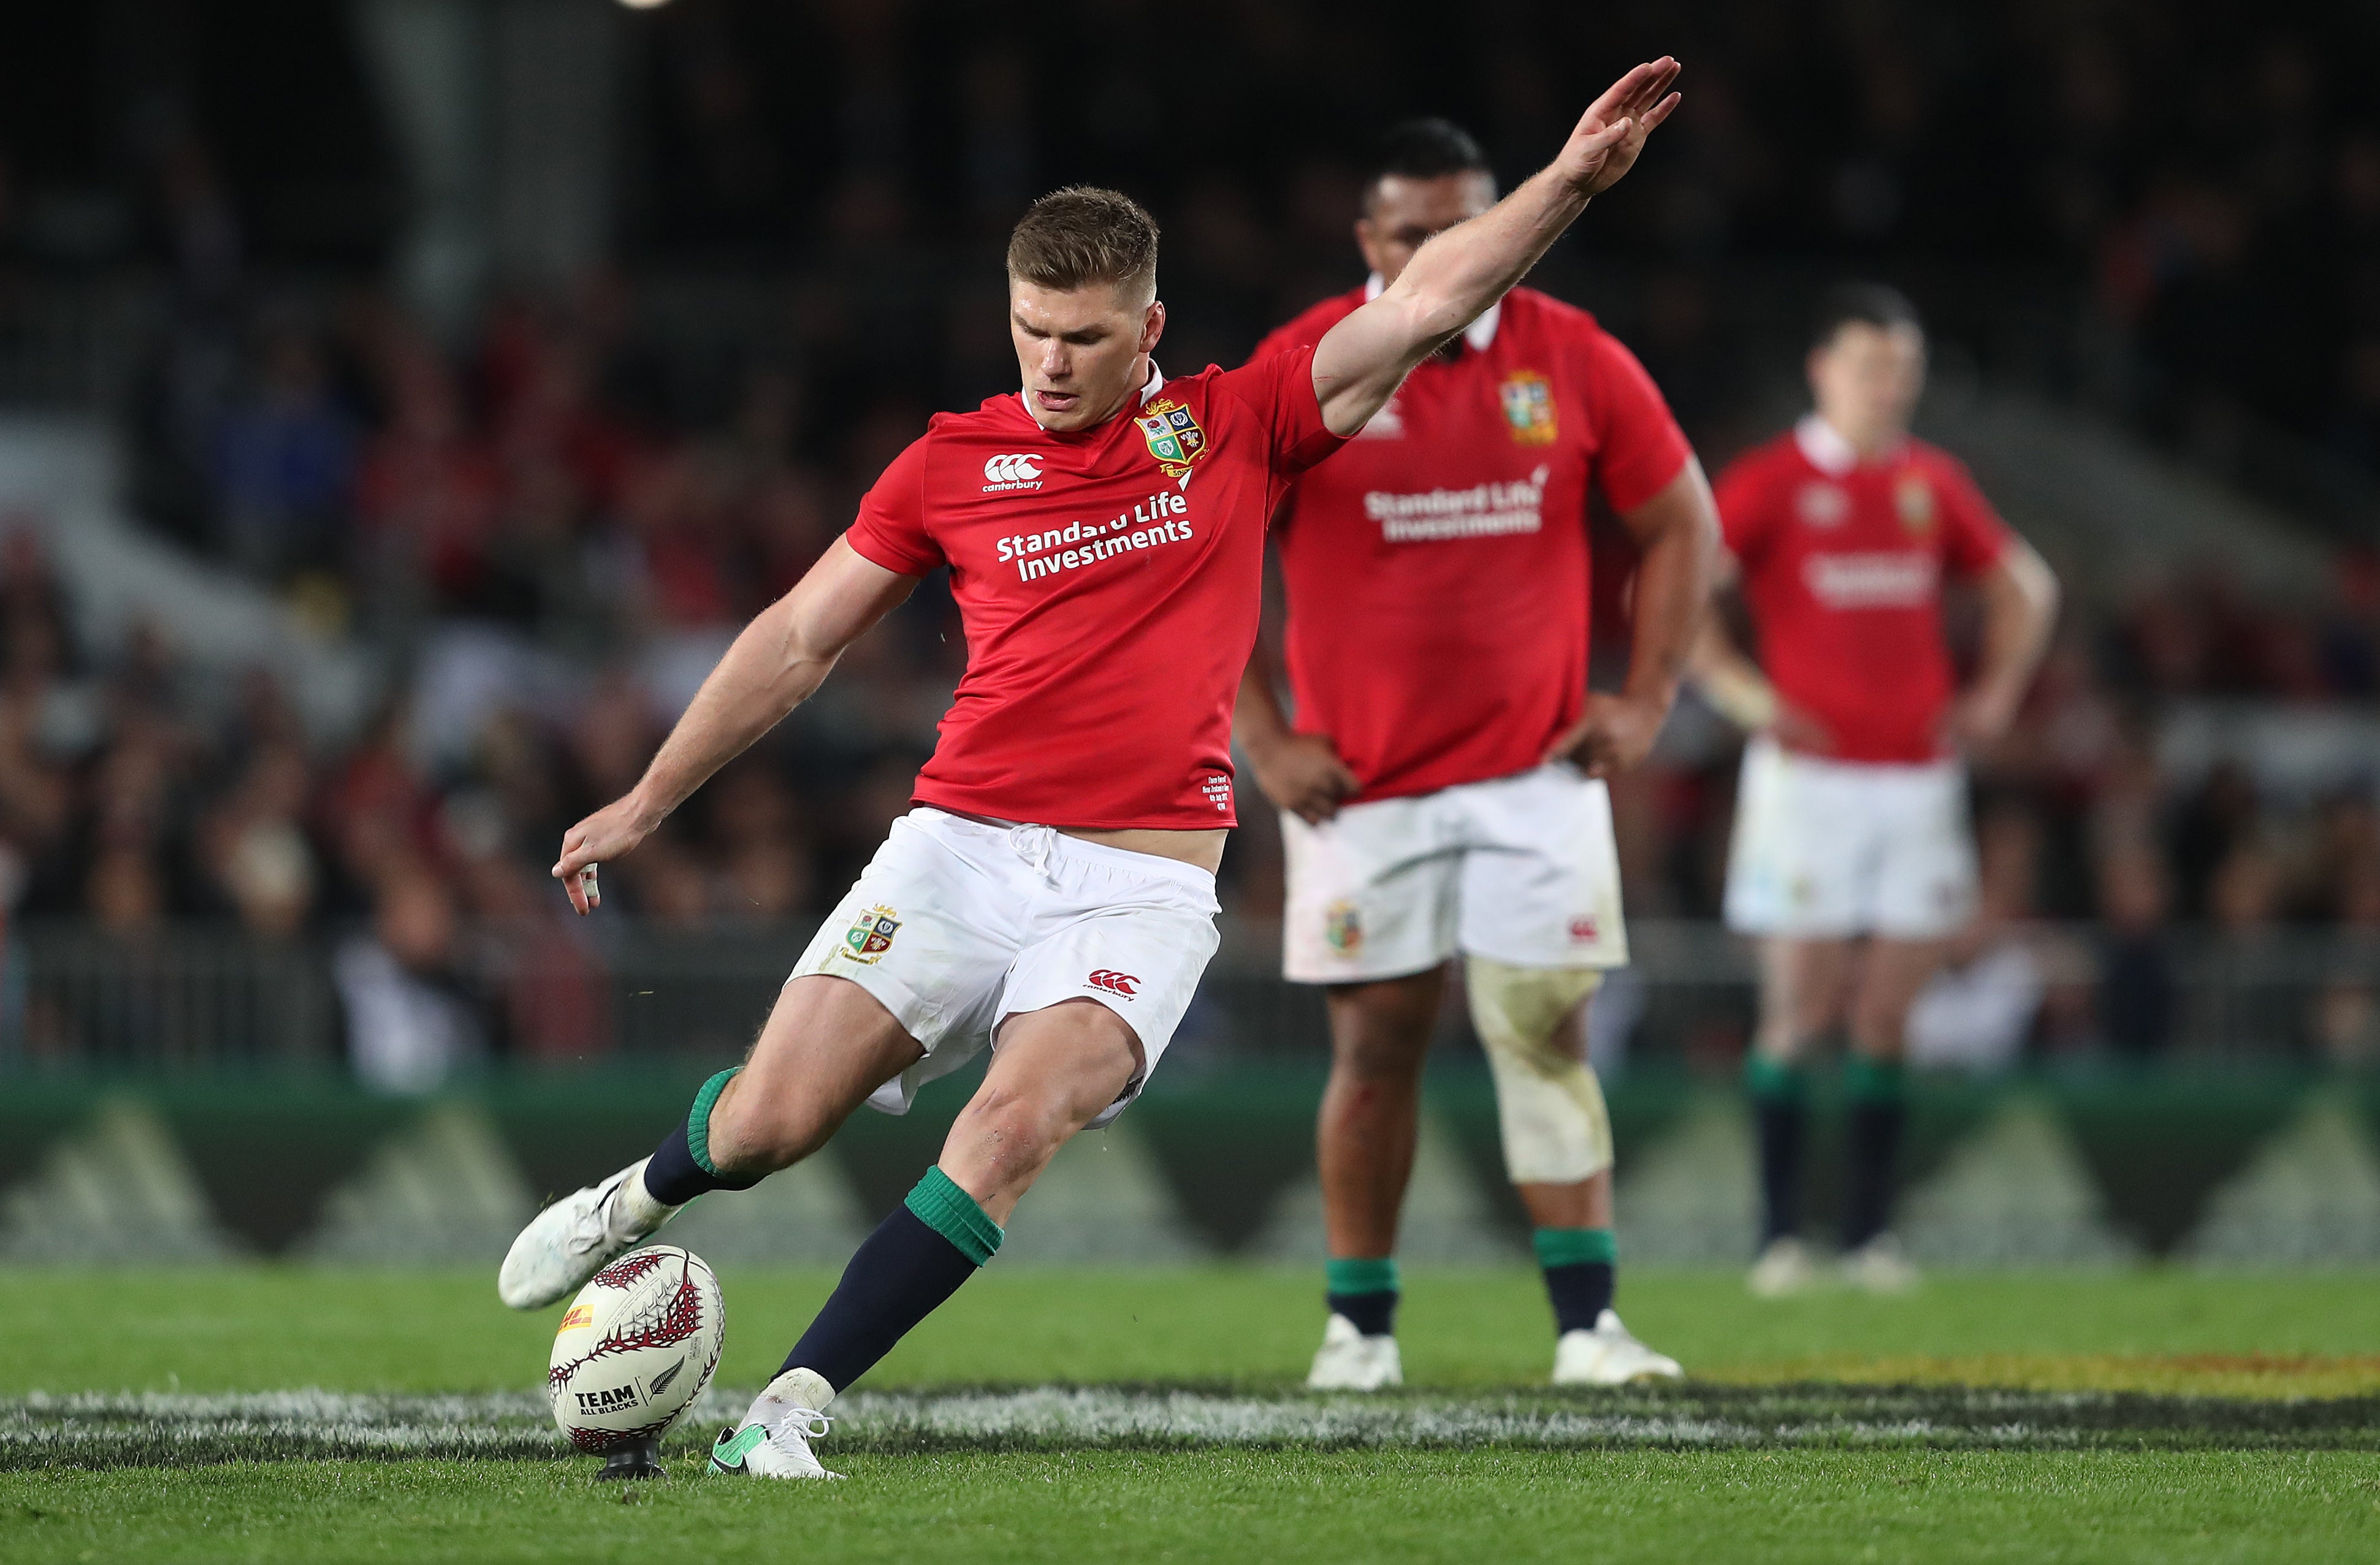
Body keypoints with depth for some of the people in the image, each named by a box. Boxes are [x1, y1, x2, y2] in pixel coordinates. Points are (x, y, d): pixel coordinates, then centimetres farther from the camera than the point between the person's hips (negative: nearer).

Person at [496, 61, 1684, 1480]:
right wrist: (646, 804, 15)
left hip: (1142, 881, -1)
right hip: (962, 845, 1)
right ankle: (641, 1198, 27)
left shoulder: (1235, 430, 6)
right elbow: (799, 640, 14)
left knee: (1020, 1120, -26)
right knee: (772, 1121, -10)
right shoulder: (953, 462, 7)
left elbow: (1423, 311, 0)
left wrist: (1572, 181, -12)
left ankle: (791, 1410, -21)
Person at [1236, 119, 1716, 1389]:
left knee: (1549, 1038, -4)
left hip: (1535, 776, 1)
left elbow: (1682, 525, 11)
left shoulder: (1574, 362, 0)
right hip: (1361, 788, -1)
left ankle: (1586, 1323, -2)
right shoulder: (1298, 371, -5)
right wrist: (1263, 738, -4)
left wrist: (1645, 702, 3)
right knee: (1376, 1049, 3)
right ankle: (1358, 1325, 14)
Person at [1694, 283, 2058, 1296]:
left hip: (1918, 775, 4)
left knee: (1885, 1017, 3)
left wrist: (1996, 692, 14)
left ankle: (1871, 1233, 8)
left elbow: (2024, 586, 25)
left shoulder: (1934, 484, 11)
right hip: (1807, 777, -4)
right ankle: (1779, 1235, 1)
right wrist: (1737, 690, -10)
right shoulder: (1770, 482, -3)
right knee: (1800, 1013, -5)